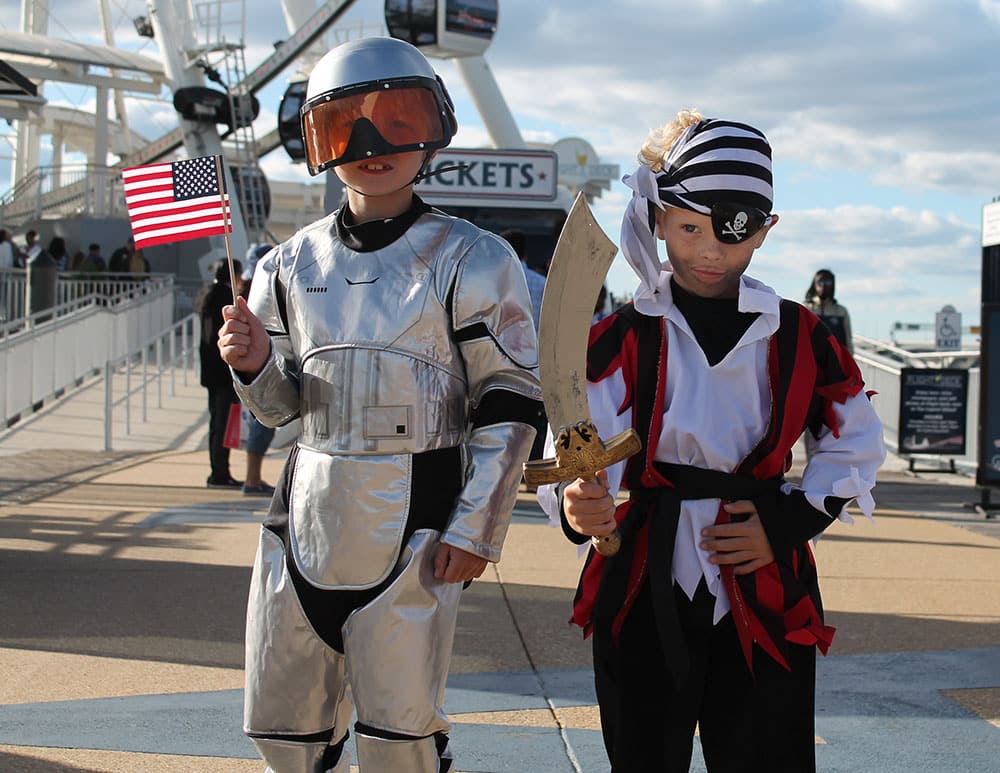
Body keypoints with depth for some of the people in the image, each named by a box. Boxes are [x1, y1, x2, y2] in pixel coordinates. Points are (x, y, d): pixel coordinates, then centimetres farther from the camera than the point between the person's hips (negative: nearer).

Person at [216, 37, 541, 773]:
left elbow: (509, 406, -5)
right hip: (309, 514, 5)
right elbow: (281, 406, 15)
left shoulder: (470, 260, -5)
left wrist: (476, 530, -10)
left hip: (413, 523, -5)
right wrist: (255, 365, -8)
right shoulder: (293, 264, 8)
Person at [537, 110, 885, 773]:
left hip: (766, 599, 1)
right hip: (646, 594, 0)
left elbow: (858, 443, 13)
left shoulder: (799, 336, 4)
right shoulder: (623, 338, -1)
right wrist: (577, 503, -37)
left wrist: (794, 521, -2)